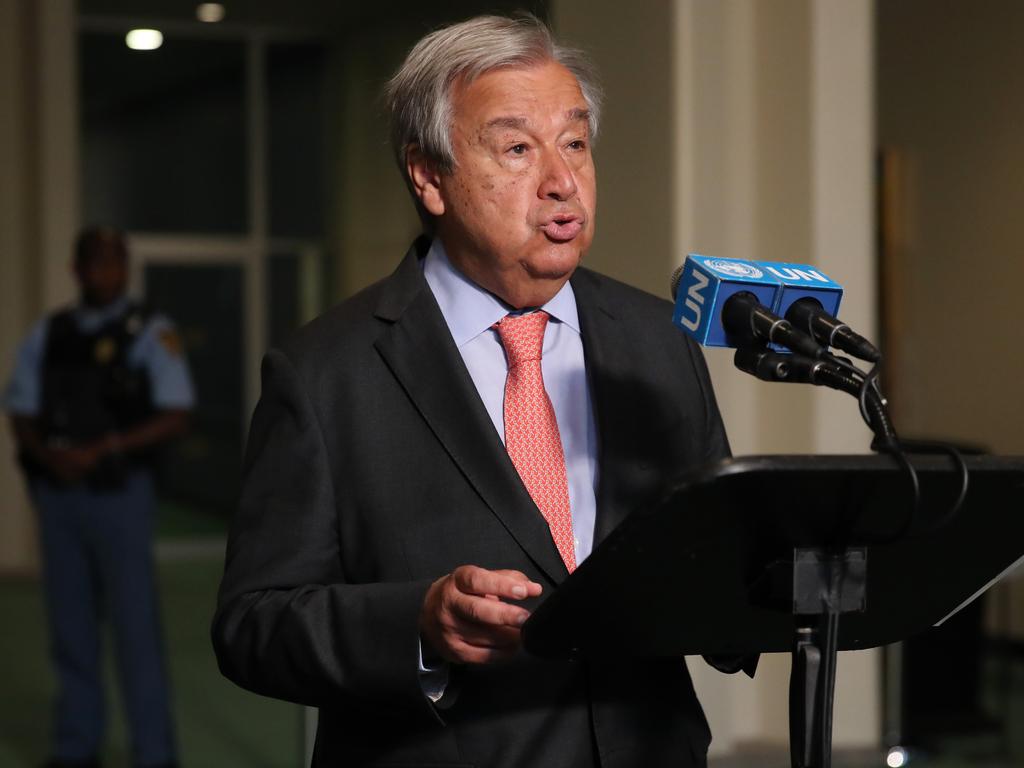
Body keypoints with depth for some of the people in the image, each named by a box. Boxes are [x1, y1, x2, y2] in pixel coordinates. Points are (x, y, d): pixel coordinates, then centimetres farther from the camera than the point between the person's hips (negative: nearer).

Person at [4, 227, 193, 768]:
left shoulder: (151, 333, -1)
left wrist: (103, 449, -17)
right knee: (70, 625, 8)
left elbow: (176, 416, -8)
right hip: (57, 494, 4)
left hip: (118, 494, -4)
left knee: (136, 627, -4)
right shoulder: (46, 336, 10)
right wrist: (49, 455, -10)